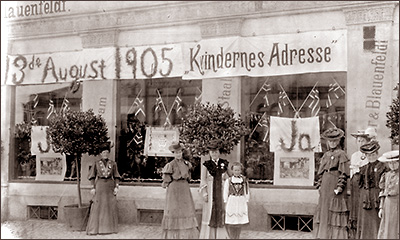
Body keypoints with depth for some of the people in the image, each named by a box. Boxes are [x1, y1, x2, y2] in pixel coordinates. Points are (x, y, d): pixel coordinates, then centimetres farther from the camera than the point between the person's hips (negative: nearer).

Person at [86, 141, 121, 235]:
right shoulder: (96, 163, 4)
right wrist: (93, 187, -4)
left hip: (110, 186, 2)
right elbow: (92, 176, 5)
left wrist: (116, 187, -4)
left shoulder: (113, 163, 7)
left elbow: (116, 176, 7)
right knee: (97, 207, -5)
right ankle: (94, 229, -3)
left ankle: (110, 228, 10)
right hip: (100, 186, -2)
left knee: (111, 207, 2)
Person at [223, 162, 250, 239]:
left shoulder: (244, 180, 2)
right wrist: (225, 203, -2)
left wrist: (246, 202, 2)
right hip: (231, 202, -1)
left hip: (241, 202, 1)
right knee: (230, 223, -3)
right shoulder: (228, 180, -1)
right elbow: (225, 192, 2)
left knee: (239, 223, 6)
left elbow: (247, 192, 6)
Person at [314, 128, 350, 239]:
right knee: (324, 211, 8)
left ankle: (338, 235, -1)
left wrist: (340, 187, -16)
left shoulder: (341, 154, -5)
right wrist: (320, 185, 10)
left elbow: (343, 173, -10)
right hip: (325, 188, 7)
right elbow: (321, 172, 18)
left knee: (336, 212, -5)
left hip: (335, 186, -7)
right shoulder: (326, 155, 15)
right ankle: (324, 235, 15)